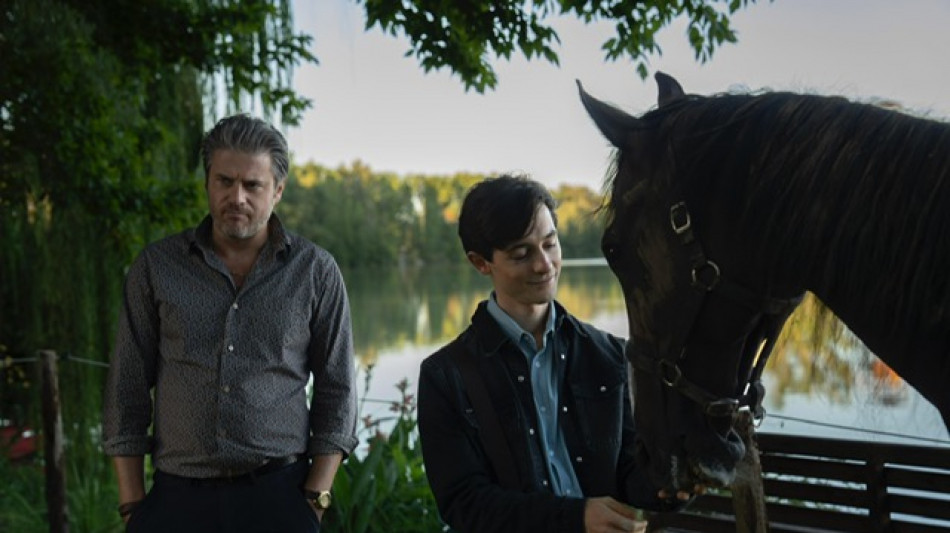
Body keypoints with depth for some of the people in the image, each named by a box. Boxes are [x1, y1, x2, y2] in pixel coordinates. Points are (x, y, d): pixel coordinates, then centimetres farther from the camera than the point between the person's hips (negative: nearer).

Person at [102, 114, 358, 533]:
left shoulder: (315, 271, 1)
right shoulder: (156, 266, 3)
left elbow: (336, 393, 3)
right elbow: (127, 390, 5)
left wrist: (316, 499, -3)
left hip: (278, 494, -1)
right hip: (176, 497, 1)